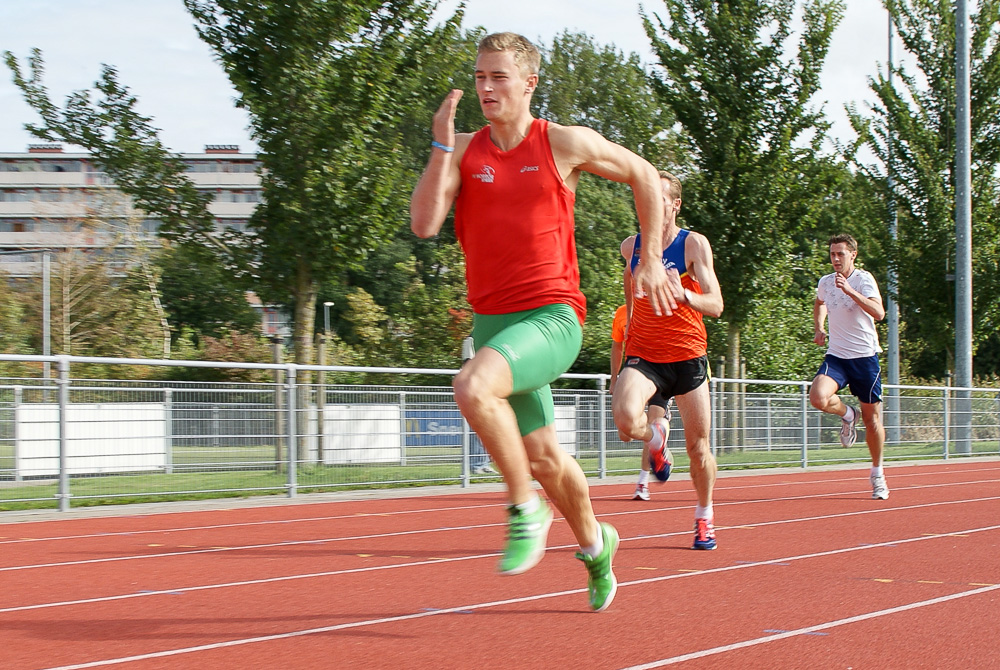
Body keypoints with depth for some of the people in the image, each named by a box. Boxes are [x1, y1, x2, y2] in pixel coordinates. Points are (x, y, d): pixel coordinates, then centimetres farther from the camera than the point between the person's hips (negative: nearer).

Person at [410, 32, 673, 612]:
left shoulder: (566, 144, -2)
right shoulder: (462, 150, 6)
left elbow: (642, 175, 12)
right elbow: (424, 224, -7)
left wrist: (651, 264, 11)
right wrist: (442, 146, -12)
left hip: (552, 316, -5)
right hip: (492, 319, 5)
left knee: (474, 386, -32)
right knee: (543, 456, 12)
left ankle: (527, 508, -15)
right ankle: (595, 543, 39)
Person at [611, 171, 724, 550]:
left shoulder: (694, 245, -8)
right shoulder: (632, 246, 4)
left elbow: (715, 305, -17)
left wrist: (683, 294, -36)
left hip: (687, 355, -2)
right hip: (643, 353, 2)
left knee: (698, 447, 5)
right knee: (625, 416, -28)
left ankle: (705, 517, 29)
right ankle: (655, 436, 9)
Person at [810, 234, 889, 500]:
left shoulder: (863, 279, -10)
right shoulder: (825, 282, 5)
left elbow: (879, 313, -26)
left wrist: (849, 290, -33)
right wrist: (819, 328, 13)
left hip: (865, 356, -3)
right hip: (836, 356, 3)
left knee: (871, 417, 4)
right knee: (818, 397, -25)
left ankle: (877, 474, 23)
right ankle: (848, 415, 10)